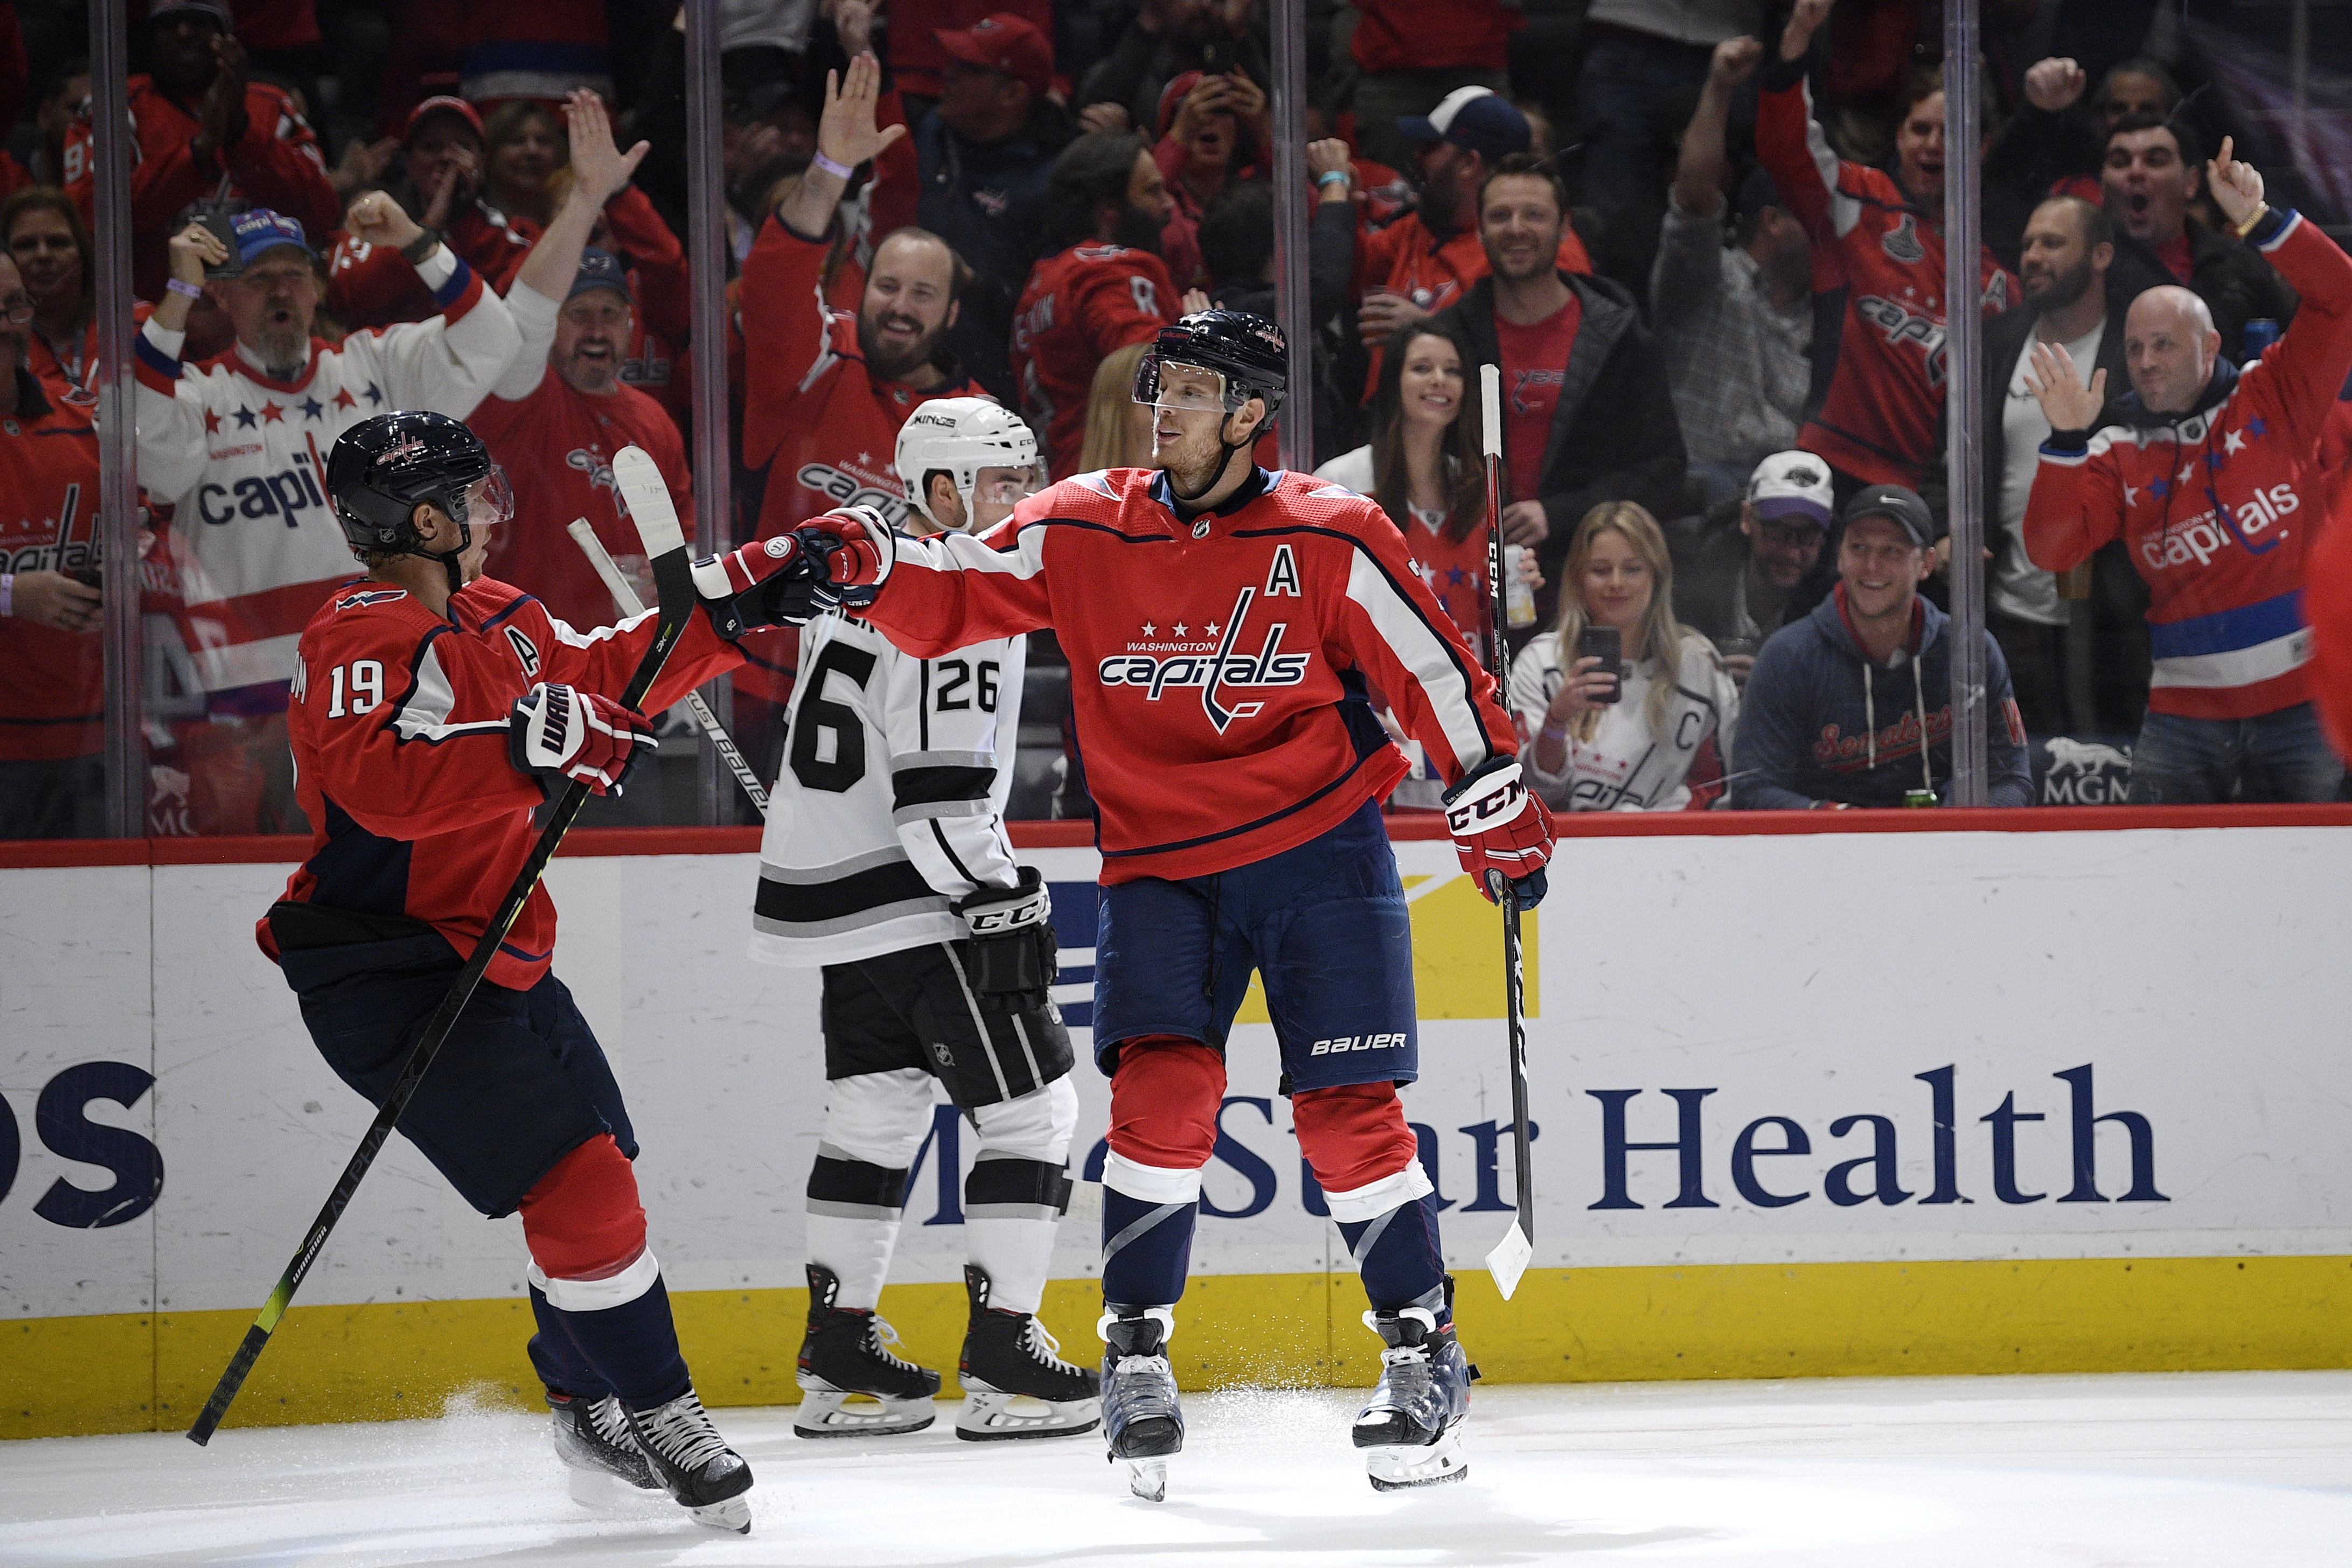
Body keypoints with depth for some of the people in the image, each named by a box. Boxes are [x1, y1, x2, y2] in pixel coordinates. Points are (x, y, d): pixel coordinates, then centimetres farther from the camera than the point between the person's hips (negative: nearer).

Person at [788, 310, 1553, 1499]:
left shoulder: (1330, 540, -7)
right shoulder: (1082, 531, -1)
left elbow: (1431, 672, -1)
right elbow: (952, 606, 1)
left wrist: (1498, 809, 1)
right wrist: (868, 564, -19)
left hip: (1319, 854, -2)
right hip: (1160, 865, 2)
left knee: (1347, 1112, -4)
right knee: (1163, 1085, -14)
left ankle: (1423, 1349, 10)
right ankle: (1137, 1351, -1)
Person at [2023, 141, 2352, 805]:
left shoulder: (2273, 399, 3)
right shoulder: (2117, 452, 7)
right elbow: (2050, 549, -4)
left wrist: (2258, 221, -16)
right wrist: (2068, 442, -15)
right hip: (2185, 718, 2)